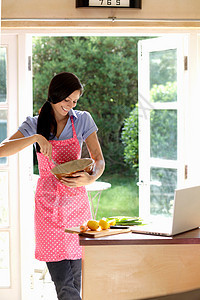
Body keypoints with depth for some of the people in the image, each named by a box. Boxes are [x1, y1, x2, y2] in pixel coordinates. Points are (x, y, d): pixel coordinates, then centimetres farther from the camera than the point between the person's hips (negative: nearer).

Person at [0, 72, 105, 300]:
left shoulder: (83, 120, 4)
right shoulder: (34, 125, 3)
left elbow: (98, 159, 3)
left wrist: (91, 178, -19)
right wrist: (36, 138, -20)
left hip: (76, 203, 1)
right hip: (48, 204, -1)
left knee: (75, 281, 3)